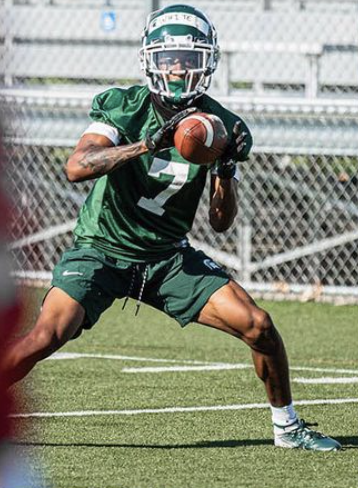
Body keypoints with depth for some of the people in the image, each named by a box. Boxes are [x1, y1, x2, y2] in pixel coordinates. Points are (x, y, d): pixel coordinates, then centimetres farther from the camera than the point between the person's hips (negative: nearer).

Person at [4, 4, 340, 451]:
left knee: (257, 326, -7)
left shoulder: (218, 126, -5)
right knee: (47, 336, -25)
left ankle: (287, 426, 15)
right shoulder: (124, 108, -14)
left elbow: (221, 223, -1)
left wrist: (227, 169, -20)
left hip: (169, 257, 3)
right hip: (102, 249, -3)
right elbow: (76, 167, -31)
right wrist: (148, 144, -40)